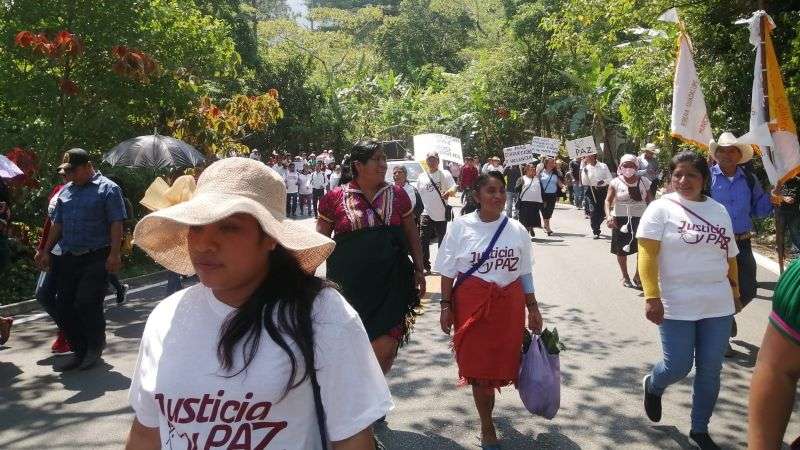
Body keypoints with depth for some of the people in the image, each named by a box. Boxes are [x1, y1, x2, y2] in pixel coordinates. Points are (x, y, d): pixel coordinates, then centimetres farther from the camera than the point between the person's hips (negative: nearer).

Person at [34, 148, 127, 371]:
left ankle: (95, 348, 13)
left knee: (86, 304, -9)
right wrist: (46, 251, 18)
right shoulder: (65, 191, 15)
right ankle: (79, 351, 20)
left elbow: (116, 223, -10)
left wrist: (114, 254, -18)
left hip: (95, 258, -7)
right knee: (64, 306, 6)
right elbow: (57, 225, 21)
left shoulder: (107, 189, -4)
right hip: (67, 258, 7)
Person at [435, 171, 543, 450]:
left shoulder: (517, 230, 2)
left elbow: (525, 273, 10)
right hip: (472, 304, -2)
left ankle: (486, 413, 36)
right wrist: (446, 306, -3)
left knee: (502, 362, 7)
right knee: (478, 364, 3)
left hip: (508, 305, 2)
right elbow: (448, 271, 0)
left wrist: (533, 307, 11)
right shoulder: (461, 226, -5)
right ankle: (487, 426, 20)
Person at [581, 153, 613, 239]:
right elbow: (584, 183, -2)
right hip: (592, 191, 0)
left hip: (603, 191, 0)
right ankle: (596, 232, 1)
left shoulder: (603, 166, 3)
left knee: (603, 212, 3)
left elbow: (610, 179, 1)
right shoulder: (586, 168, 5)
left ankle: (596, 225, 30)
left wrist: (603, 181, -18)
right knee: (594, 212, -7)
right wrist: (584, 172, -14)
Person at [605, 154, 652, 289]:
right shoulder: (616, 182, -4)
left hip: (640, 218, 1)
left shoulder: (643, 181, 2)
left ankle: (638, 277, 13)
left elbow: (649, 201, 7)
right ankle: (625, 277, 29)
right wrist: (608, 215, -24)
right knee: (622, 250, 9)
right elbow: (608, 201, -8)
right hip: (621, 219, -1)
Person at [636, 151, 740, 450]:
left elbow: (729, 255, 18)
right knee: (677, 368, -2)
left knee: (710, 370, 8)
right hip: (677, 305, -4)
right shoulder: (662, 208, -6)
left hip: (718, 305, 5)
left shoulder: (719, 210, 9)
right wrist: (652, 297, -20)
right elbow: (647, 255, -12)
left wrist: (735, 290, 20)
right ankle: (653, 385, 34)